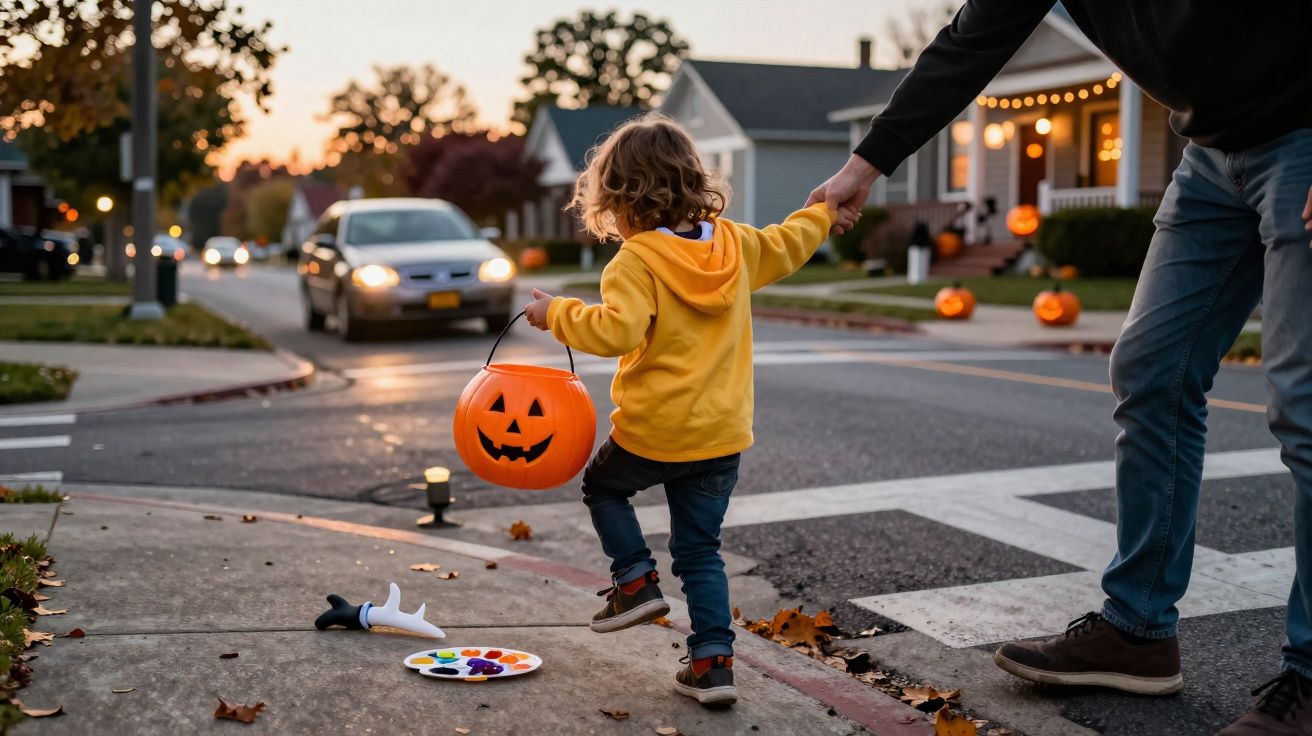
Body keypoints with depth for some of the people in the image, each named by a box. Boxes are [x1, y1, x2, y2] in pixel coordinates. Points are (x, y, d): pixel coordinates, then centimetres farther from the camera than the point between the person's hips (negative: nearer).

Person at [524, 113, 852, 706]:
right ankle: (713, 661, 8)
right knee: (700, 551, 13)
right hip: (724, 434, 6)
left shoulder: (637, 261, -15)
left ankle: (636, 581, 15)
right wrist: (824, 214, 41)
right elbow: (784, 247, 23)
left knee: (603, 485, 25)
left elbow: (618, 331, -28)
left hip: (655, 432, -6)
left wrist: (558, 313, -15)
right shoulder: (734, 244, 6)